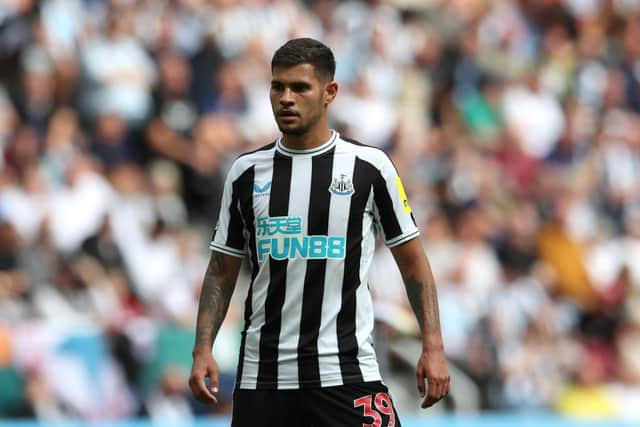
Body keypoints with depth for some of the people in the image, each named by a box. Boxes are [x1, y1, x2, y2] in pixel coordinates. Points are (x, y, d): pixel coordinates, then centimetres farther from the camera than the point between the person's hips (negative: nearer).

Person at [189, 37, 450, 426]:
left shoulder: (369, 166, 0)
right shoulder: (247, 172, 8)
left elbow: (412, 260, 5)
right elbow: (222, 271, 13)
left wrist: (433, 347, -4)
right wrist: (203, 349, 0)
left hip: (346, 373, -3)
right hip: (263, 375, 3)